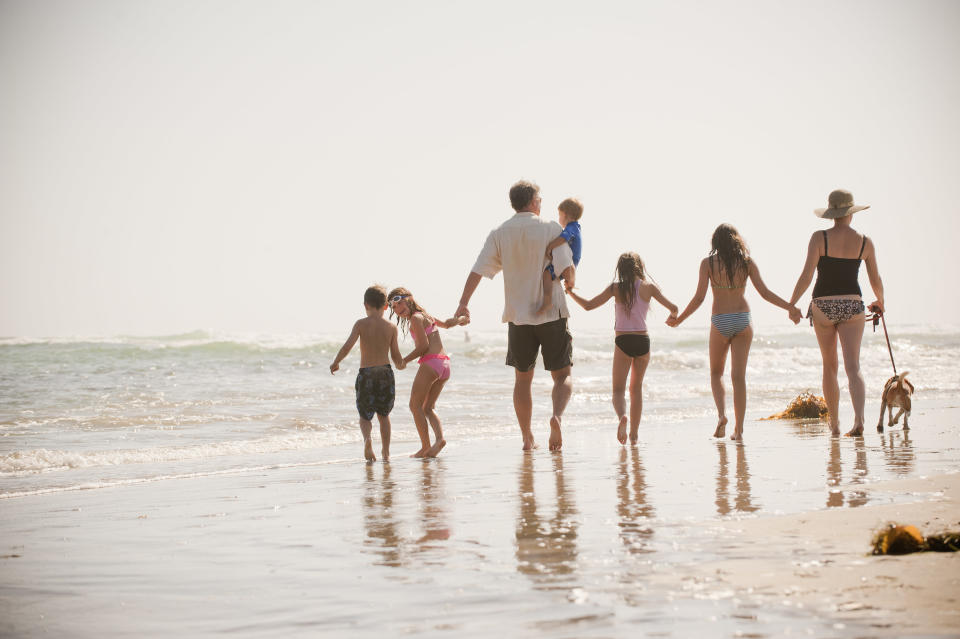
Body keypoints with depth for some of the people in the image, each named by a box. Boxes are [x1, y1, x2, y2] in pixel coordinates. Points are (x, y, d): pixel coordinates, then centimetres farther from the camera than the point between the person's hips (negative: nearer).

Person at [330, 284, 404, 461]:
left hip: (366, 373, -2)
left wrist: (335, 363, 2)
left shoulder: (361, 324, -5)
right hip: (385, 372, 2)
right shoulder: (391, 327, 1)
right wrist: (401, 365, 26)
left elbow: (348, 345, -14)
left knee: (365, 416, 10)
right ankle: (386, 451, 17)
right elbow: (396, 355, 3)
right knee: (384, 414, 19)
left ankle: (367, 438, -20)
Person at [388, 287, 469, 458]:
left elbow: (423, 345, -11)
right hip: (445, 363, 9)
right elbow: (446, 324, 39)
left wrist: (404, 361, -2)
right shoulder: (426, 315, 22)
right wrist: (462, 320, 57)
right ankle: (439, 438, -11)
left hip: (431, 362, -9)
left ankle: (425, 447, -11)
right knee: (428, 407, 12)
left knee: (415, 405, -2)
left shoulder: (415, 318, -4)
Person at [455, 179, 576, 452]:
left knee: (522, 378, 15)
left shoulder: (499, 234, 3)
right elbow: (567, 269, -12)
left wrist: (463, 303, 2)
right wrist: (570, 283, 9)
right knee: (562, 376, 5)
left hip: (518, 316, 3)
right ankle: (557, 415, -24)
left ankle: (527, 439, 16)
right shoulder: (550, 229, -5)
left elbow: (478, 270, -3)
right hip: (552, 313, -3)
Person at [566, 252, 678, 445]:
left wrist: (570, 292, 16)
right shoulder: (648, 287, 2)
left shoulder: (616, 288, 0)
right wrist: (672, 317, 25)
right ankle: (634, 434, 17)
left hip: (623, 342, -2)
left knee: (618, 390, 2)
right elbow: (673, 308, 1)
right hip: (643, 341, 2)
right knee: (636, 388, 18)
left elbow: (588, 305, 0)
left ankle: (622, 416, -31)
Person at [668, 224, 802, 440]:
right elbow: (764, 293, -1)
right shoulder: (747, 261, 1)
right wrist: (790, 308, 9)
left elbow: (699, 298, -6)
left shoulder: (708, 263, -4)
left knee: (716, 373, 16)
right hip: (743, 319, 1)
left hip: (720, 322, -1)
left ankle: (721, 414, -8)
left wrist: (678, 319, 5)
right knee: (739, 376, 4)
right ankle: (739, 429, 0)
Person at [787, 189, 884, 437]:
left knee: (830, 366, 14)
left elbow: (806, 275, -11)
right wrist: (880, 301, 31)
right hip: (852, 305, 0)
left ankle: (835, 424, 21)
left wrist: (791, 304, 1)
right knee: (853, 366, -6)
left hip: (823, 305, 0)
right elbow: (876, 281, 10)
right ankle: (859, 418, -29)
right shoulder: (865, 242, 2)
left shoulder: (819, 238, -6)